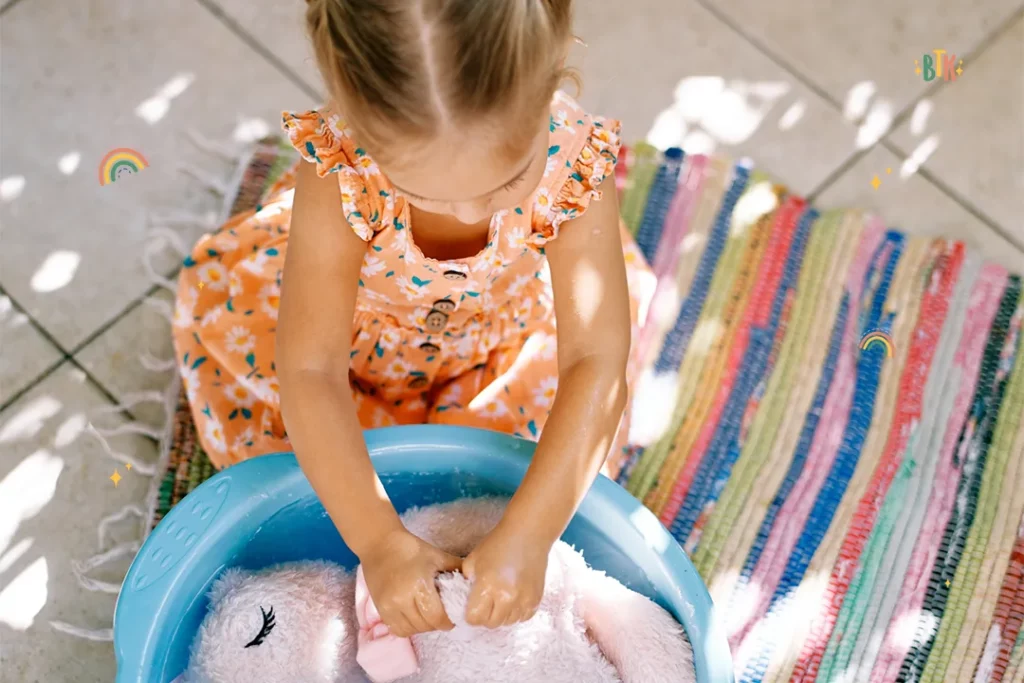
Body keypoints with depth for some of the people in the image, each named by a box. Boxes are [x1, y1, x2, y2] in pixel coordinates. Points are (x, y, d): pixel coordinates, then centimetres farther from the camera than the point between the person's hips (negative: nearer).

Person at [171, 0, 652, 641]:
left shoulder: (574, 160, -39)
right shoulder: (339, 172, -41)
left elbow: (595, 360, -38)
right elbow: (311, 371, -38)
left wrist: (526, 536, -43)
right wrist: (379, 539, -41)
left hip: (511, 320, 0)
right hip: (362, 325, 0)